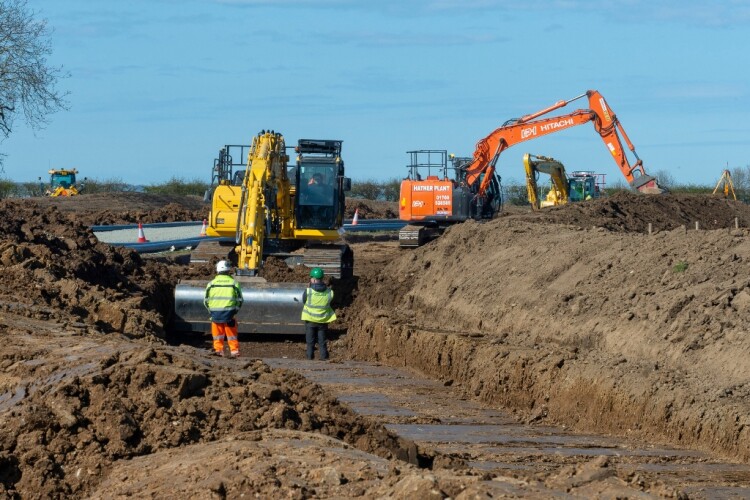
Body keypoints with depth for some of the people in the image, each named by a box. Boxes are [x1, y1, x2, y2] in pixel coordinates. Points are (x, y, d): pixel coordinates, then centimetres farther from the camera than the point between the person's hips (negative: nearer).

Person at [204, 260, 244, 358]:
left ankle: (218, 350, 11)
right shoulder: (234, 283, 1)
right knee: (231, 334, 7)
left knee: (218, 334, 12)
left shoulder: (211, 283, 4)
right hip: (229, 312, -1)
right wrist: (235, 310, 15)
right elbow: (239, 300, 3)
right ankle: (234, 351, 6)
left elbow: (206, 301, 7)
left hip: (215, 313, 1)